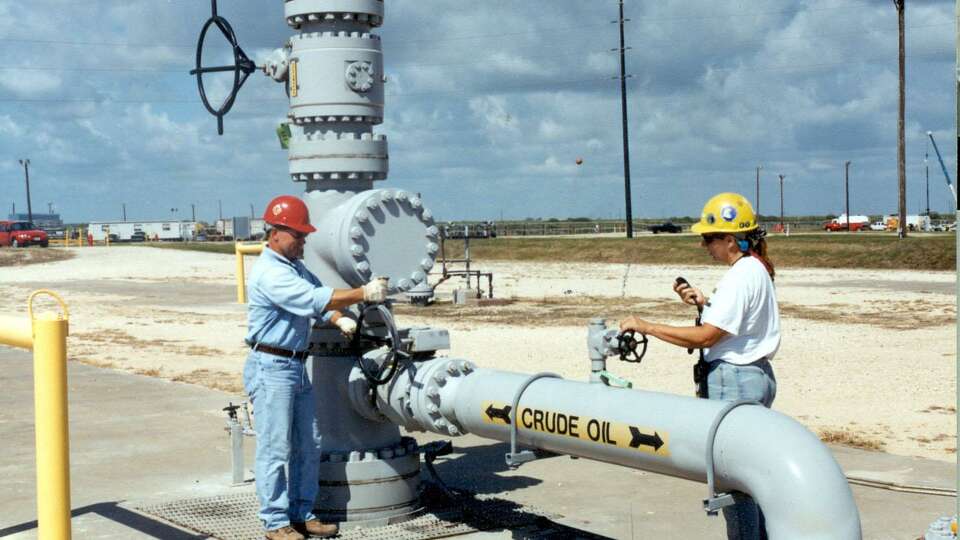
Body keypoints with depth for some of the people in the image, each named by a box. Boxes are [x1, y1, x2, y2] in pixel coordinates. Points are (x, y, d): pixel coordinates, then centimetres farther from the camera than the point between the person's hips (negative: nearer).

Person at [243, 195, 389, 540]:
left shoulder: (295, 267, 15)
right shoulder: (269, 273, -18)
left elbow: (316, 299, 12)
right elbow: (315, 299, -25)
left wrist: (339, 318, -9)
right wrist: (364, 294, -25)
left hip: (298, 366, 10)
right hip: (271, 368, -10)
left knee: (308, 446, 13)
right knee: (275, 449, -3)